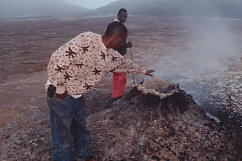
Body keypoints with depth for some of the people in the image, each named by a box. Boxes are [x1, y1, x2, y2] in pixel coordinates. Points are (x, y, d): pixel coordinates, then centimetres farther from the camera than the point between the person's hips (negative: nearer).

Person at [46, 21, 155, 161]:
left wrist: (143, 71, 37)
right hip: (61, 95, -8)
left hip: (79, 96, 8)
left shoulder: (111, 55, 2)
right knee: (64, 140, 0)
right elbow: (57, 61, -26)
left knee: (82, 132, 19)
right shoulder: (87, 40, -24)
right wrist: (60, 89, -19)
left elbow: (125, 63, 24)